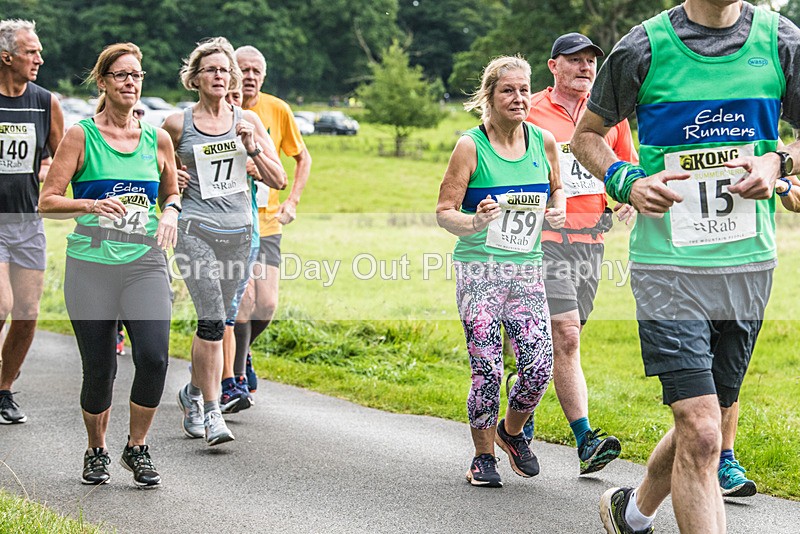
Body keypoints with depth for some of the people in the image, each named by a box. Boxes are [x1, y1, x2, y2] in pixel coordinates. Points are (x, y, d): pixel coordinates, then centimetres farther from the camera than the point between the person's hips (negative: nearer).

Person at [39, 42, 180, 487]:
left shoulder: (158, 139, 9)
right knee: (99, 368, 0)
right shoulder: (81, 136, 1)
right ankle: (97, 451, 26)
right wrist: (91, 205, -18)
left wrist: (170, 213, 2)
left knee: (154, 356, -17)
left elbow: (172, 193, 25)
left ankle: (138, 447, 5)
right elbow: (48, 202, -1)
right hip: (91, 264, -2)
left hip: (145, 263, 2)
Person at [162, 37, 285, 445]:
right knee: (212, 320, -15)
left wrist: (253, 148, -9)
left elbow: (278, 180, 6)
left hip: (238, 231, 3)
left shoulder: (247, 121, 8)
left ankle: (193, 393, 34)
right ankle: (212, 412, -11)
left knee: (213, 321, 12)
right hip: (196, 230, -3)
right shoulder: (177, 124, 2)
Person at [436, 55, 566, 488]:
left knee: (539, 367, -5)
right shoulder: (470, 146, -7)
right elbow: (444, 212, -6)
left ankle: (512, 431, 25)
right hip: (479, 269, -3)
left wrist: (557, 211, 0)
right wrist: (475, 222, -27)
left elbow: (556, 188, 22)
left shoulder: (543, 141, 4)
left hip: (527, 269, 3)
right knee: (487, 370, -6)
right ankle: (483, 456, 16)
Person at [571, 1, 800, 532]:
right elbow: (586, 134, 11)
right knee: (700, 432, -13)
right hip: (667, 264, -3)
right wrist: (628, 183, -8)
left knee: (704, 423, 14)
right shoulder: (645, 47, -3)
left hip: (750, 263, 4)